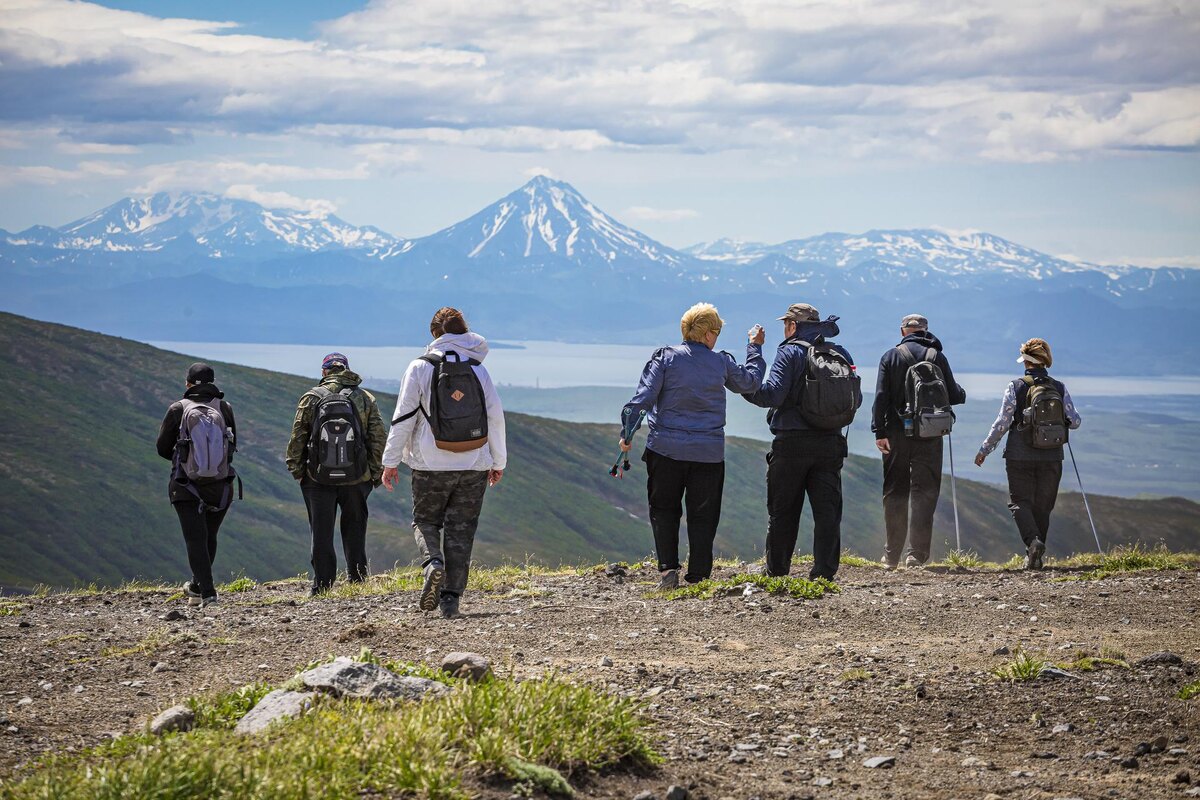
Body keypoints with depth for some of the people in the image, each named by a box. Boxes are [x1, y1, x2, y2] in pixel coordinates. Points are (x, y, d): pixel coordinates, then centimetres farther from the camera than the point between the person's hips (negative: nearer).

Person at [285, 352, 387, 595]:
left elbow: (297, 438, -1)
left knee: (321, 534, 4)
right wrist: (377, 471, 9)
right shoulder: (365, 398, 4)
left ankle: (322, 586, 2)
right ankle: (357, 580, 14)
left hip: (318, 479, -1)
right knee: (354, 530, 14)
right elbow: (378, 438, 2)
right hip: (356, 478, 1)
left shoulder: (311, 398, -1)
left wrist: (296, 469, 8)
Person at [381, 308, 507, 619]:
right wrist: (498, 462, 15)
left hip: (431, 464, -2)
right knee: (461, 530, 7)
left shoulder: (420, 368, -3)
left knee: (425, 520, 14)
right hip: (474, 465, 2)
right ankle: (451, 599, 1)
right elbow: (496, 417, 6)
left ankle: (433, 563, -16)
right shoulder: (478, 369, 5)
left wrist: (391, 461, 1)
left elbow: (404, 416, -5)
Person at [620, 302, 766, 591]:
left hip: (667, 448, -1)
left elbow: (643, 397, -9)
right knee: (702, 515, 9)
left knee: (664, 510, 12)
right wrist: (755, 348, 35)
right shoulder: (721, 362, 2)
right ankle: (698, 576, 7)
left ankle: (668, 568, -2)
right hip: (709, 452, 1)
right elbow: (750, 382, 21)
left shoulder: (665, 357, -3)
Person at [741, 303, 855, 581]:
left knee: (782, 511, 6)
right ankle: (824, 572, 0)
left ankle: (776, 572, 10)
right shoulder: (840, 354, 10)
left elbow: (773, 394, -17)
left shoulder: (789, 353, -7)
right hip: (830, 442, 4)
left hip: (791, 443, -4)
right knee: (827, 510, 4)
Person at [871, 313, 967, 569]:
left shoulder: (891, 356, 2)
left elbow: (881, 396, -5)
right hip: (929, 435, -1)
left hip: (897, 433, 1)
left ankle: (891, 556, 10)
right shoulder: (937, 357, 1)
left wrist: (879, 431, -6)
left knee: (895, 493, 8)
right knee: (924, 494, 3)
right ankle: (917, 555, -5)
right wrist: (962, 393, 24)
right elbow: (953, 396, 1)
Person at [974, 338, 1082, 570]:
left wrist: (984, 450, 4)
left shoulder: (1016, 387, -6)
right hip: (1052, 458, 3)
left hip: (1020, 457, -3)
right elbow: (1075, 421, 2)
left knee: (1020, 501, 4)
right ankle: (1035, 557, 11)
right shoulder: (1060, 389, 1)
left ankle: (1033, 541, -21)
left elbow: (1001, 423, -6)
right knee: (1043, 506, 12)